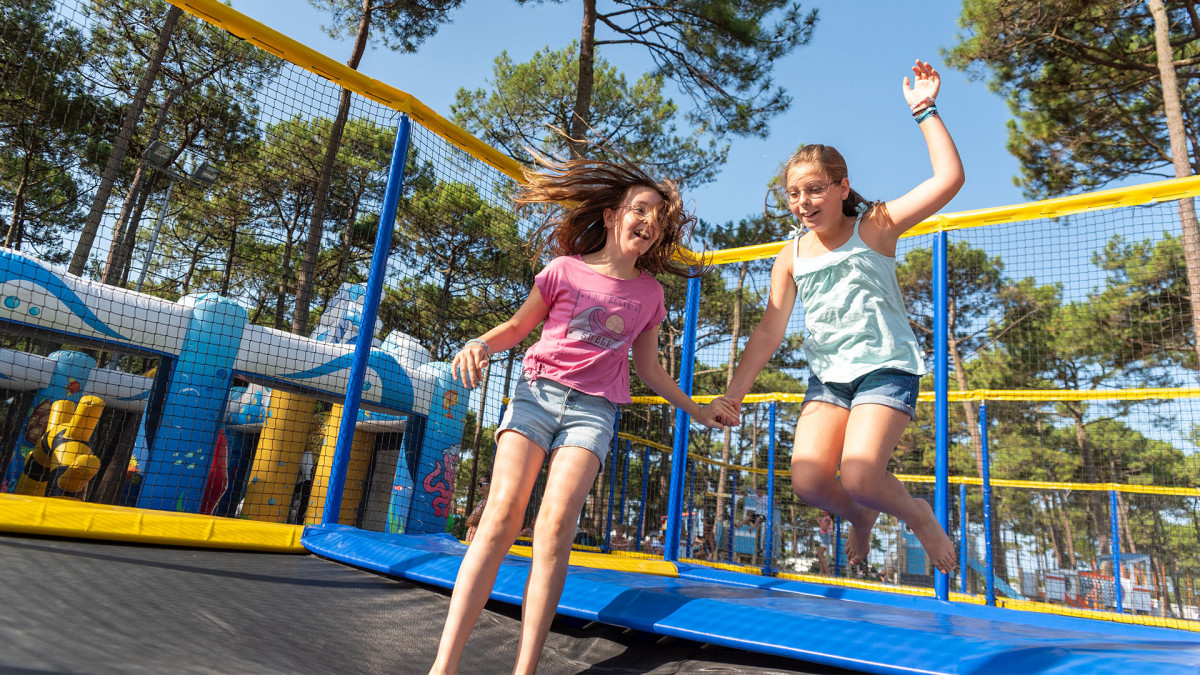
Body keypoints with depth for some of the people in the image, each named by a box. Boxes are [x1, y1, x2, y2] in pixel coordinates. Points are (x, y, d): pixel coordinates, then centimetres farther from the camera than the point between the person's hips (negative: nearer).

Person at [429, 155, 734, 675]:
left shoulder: (649, 292, 12)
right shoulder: (565, 269, 4)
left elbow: (648, 367, 22)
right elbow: (518, 326, 13)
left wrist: (696, 409, 21)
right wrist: (480, 344, -7)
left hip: (594, 408, 2)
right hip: (538, 391, -1)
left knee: (556, 522, -18)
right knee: (503, 511, -16)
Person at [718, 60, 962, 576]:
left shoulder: (874, 227, -2)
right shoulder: (790, 258, 7)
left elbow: (949, 178, -13)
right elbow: (769, 332, 7)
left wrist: (925, 111, -15)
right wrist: (733, 394, 2)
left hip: (885, 369, -4)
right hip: (827, 377, 4)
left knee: (858, 476, -23)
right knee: (808, 480, -14)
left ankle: (919, 515, 13)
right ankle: (860, 518, 21)